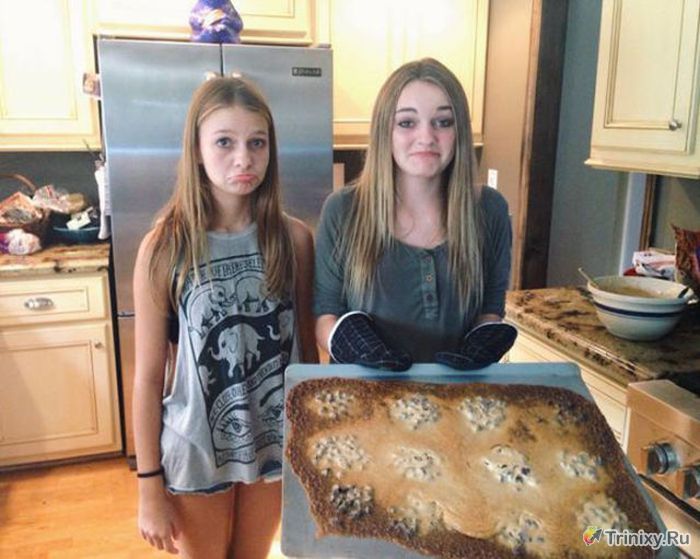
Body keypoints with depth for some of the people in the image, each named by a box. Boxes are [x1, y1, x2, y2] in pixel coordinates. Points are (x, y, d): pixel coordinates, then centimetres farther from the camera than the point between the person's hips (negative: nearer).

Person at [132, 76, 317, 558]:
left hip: (276, 440, 2)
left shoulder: (294, 238, -9)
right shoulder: (164, 248, -16)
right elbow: (149, 375, -11)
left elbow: (308, 346, 0)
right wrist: (149, 486, -6)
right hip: (196, 448, -2)